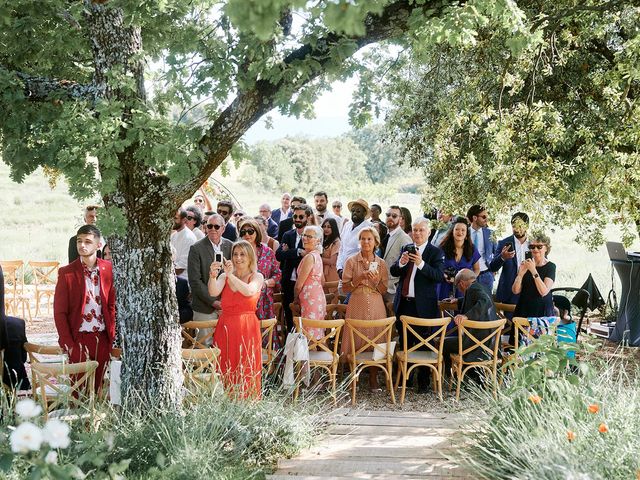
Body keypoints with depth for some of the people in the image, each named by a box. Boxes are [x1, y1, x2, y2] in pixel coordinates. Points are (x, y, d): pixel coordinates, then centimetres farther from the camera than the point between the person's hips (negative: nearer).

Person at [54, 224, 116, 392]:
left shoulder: (108, 269, 4)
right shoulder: (67, 273, -5)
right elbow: (59, 312, -3)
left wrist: (112, 335, 3)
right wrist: (68, 344, -8)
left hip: (103, 339, 3)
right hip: (79, 339, -2)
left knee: (97, 388, 7)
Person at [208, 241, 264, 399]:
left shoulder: (257, 277, 2)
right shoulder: (224, 276, 10)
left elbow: (249, 291, -20)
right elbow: (213, 292, -10)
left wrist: (230, 275, -29)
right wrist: (213, 276, -28)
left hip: (247, 330, -2)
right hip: (226, 328, 3)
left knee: (246, 372, -4)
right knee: (225, 372, 2)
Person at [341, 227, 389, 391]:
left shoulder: (381, 264, 5)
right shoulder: (351, 261, 0)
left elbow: (384, 290, 4)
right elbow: (345, 287, -2)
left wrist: (376, 280, -14)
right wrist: (360, 279, -16)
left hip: (376, 307, 1)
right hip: (357, 305, -1)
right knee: (356, 340, 0)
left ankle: (373, 377, 15)